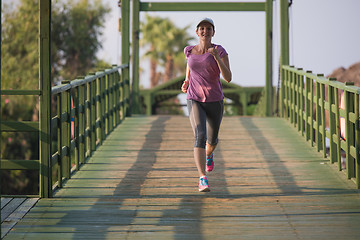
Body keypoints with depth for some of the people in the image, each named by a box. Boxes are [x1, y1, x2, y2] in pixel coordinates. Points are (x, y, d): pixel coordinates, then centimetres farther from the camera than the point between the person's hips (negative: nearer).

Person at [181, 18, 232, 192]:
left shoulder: (220, 51, -8)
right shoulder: (190, 51, 0)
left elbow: (228, 78, -16)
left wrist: (217, 57, -28)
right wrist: (186, 81, 8)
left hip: (215, 102, 1)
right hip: (195, 101, -1)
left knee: (212, 140, 20)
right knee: (200, 136, -23)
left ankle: (209, 154, 59)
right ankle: (203, 179, -27)